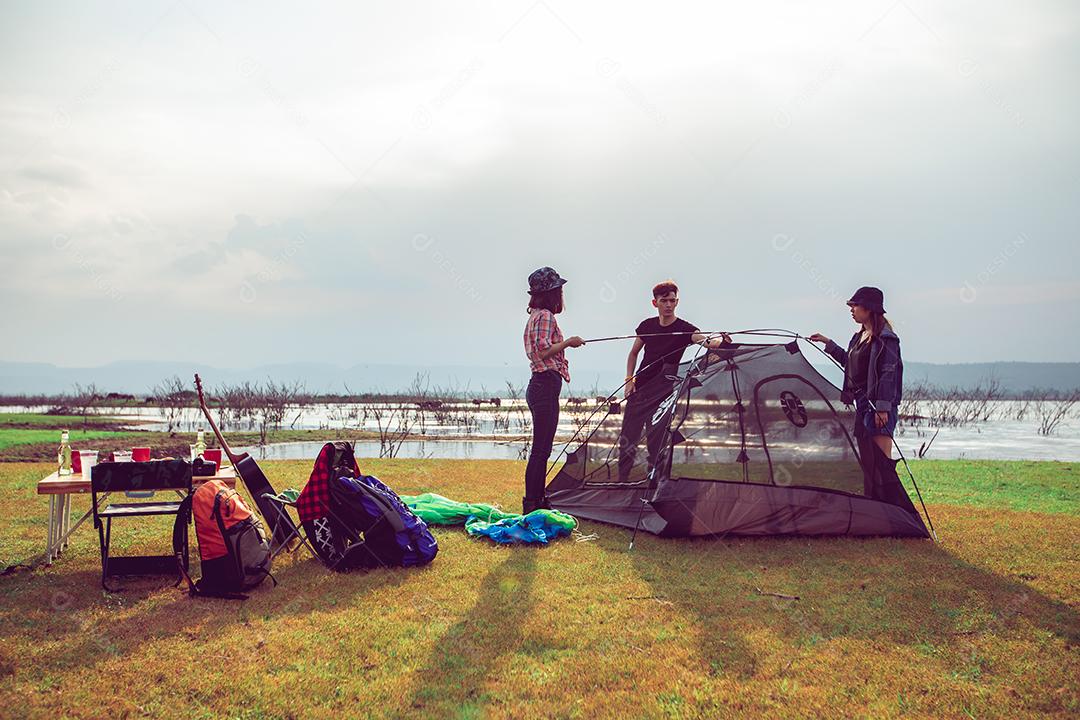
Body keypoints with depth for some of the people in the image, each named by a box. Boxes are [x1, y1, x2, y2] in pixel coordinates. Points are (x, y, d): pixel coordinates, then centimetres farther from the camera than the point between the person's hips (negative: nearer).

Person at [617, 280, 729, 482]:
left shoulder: (684, 329, -9)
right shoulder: (647, 325, 3)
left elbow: (703, 339, -30)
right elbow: (633, 353, 15)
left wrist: (717, 340, -52)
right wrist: (629, 380, 4)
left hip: (662, 393, -4)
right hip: (639, 389, 4)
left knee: (655, 439, -7)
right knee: (627, 436, 6)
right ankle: (622, 479, 17)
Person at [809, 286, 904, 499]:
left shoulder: (885, 337, -11)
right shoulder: (860, 336, 16)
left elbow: (888, 373, -15)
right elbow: (849, 362, 30)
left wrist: (882, 407, -19)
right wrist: (827, 343, 30)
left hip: (879, 406, -9)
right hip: (862, 404, 9)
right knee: (867, 461, 11)